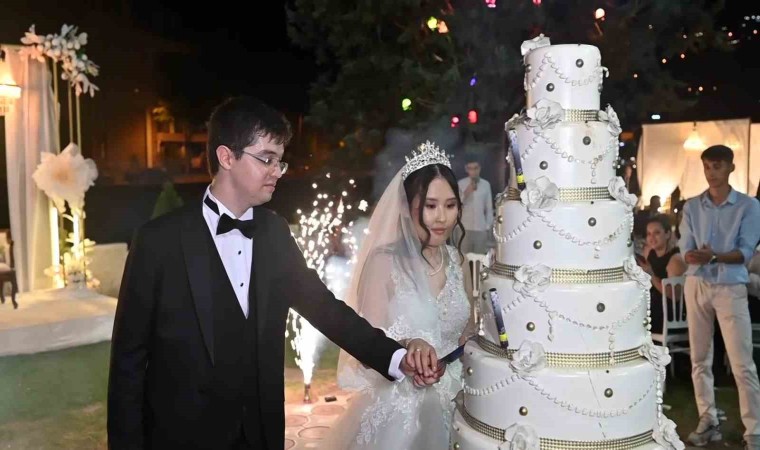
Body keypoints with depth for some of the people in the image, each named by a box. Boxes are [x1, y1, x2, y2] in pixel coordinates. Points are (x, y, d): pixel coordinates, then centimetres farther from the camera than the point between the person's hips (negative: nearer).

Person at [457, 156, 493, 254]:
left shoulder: (486, 184, 2)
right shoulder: (461, 184, -2)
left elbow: (489, 207, 7)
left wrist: (488, 226, 6)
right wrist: (465, 194, -17)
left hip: (481, 228, 1)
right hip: (465, 228, -1)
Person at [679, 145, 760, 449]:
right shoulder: (691, 207, 6)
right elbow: (686, 251, -1)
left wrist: (714, 256, -26)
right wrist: (698, 256, -24)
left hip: (731, 288, -3)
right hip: (697, 286, 3)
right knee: (700, 359, 8)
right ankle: (708, 422, 19)